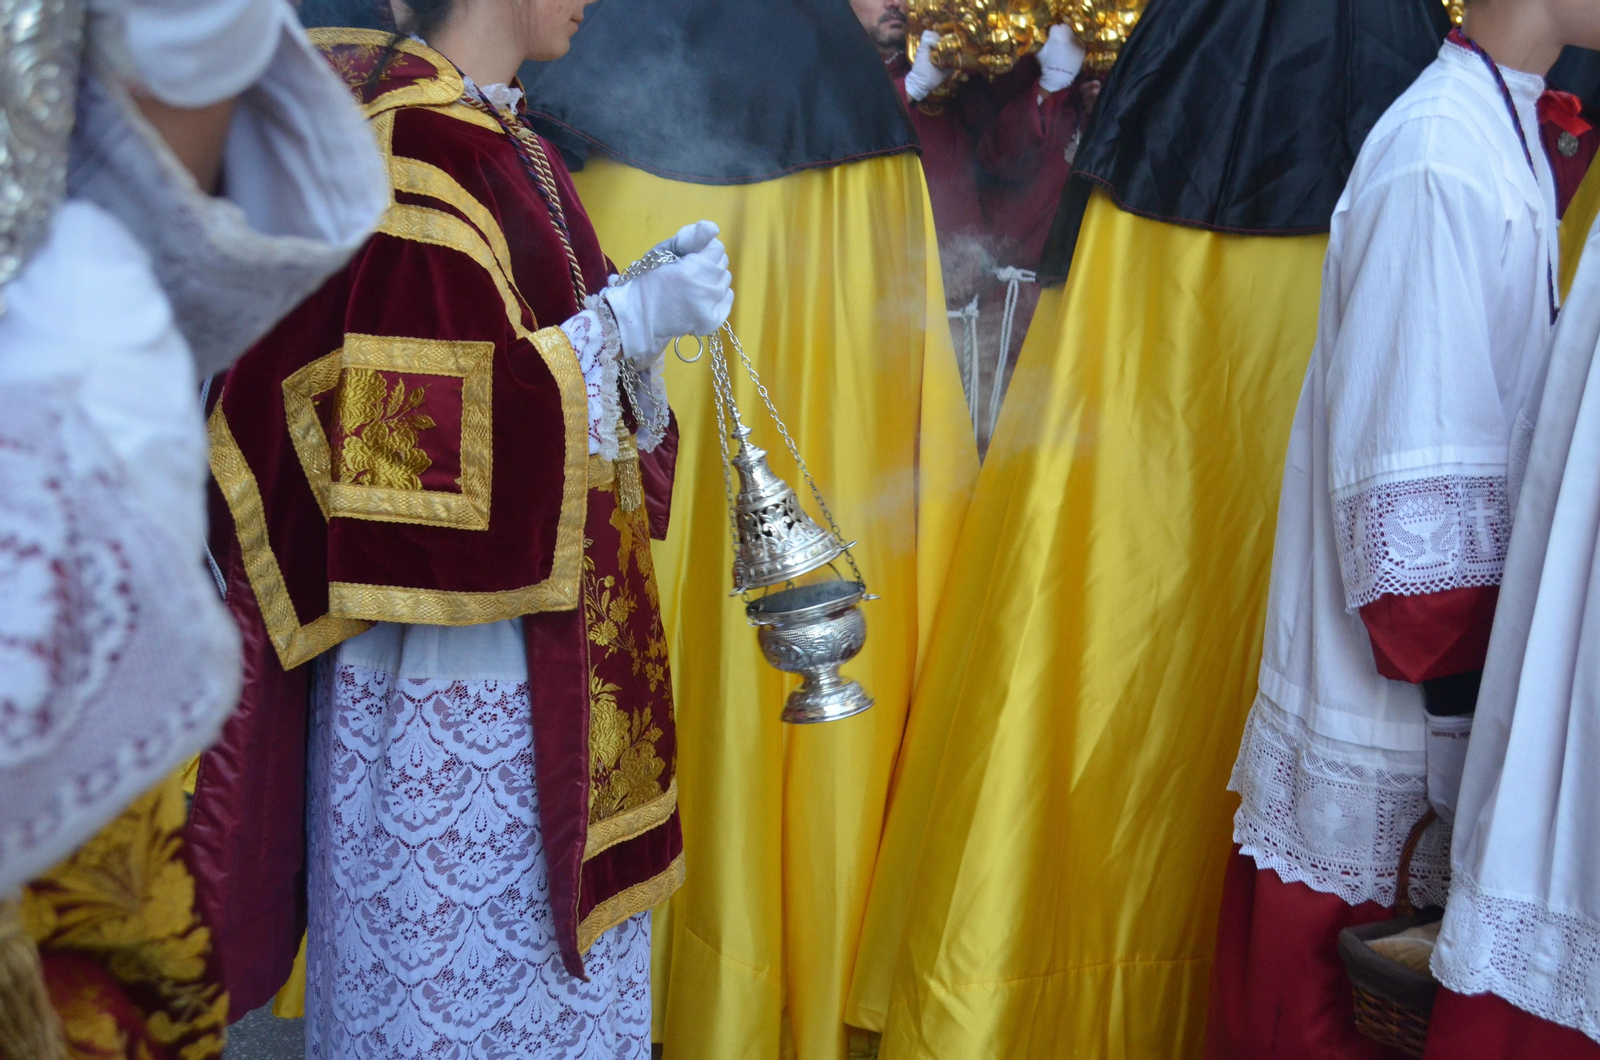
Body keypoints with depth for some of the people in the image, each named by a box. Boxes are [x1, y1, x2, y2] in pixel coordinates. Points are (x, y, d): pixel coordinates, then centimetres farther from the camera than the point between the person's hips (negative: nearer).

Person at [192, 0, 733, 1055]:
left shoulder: (511, 142, 13)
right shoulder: (415, 147, -16)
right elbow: (430, 422, -22)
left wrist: (639, 301, 0)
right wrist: (623, 324, -18)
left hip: (550, 650, 9)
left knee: (558, 954, 16)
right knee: (456, 960, 4)